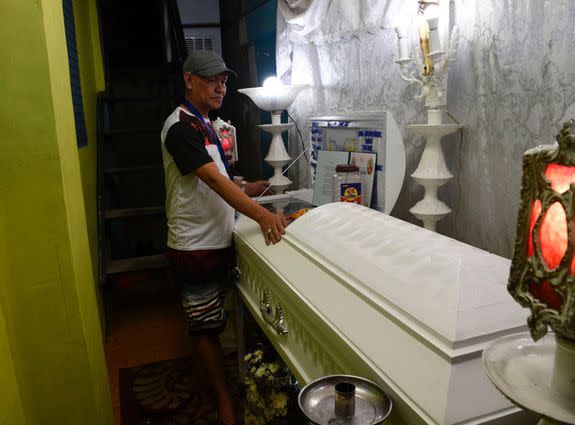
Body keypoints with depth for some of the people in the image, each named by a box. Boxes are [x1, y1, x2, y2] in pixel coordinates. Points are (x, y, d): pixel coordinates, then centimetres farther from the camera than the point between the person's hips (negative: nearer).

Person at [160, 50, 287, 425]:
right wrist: (261, 215, -38)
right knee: (206, 325, 6)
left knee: (212, 322, 22)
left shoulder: (203, 124, 14)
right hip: (196, 247, -9)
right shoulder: (181, 126, -17)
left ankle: (218, 374, 39)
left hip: (218, 240, 9)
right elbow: (213, 179, -30)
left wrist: (247, 189, 6)